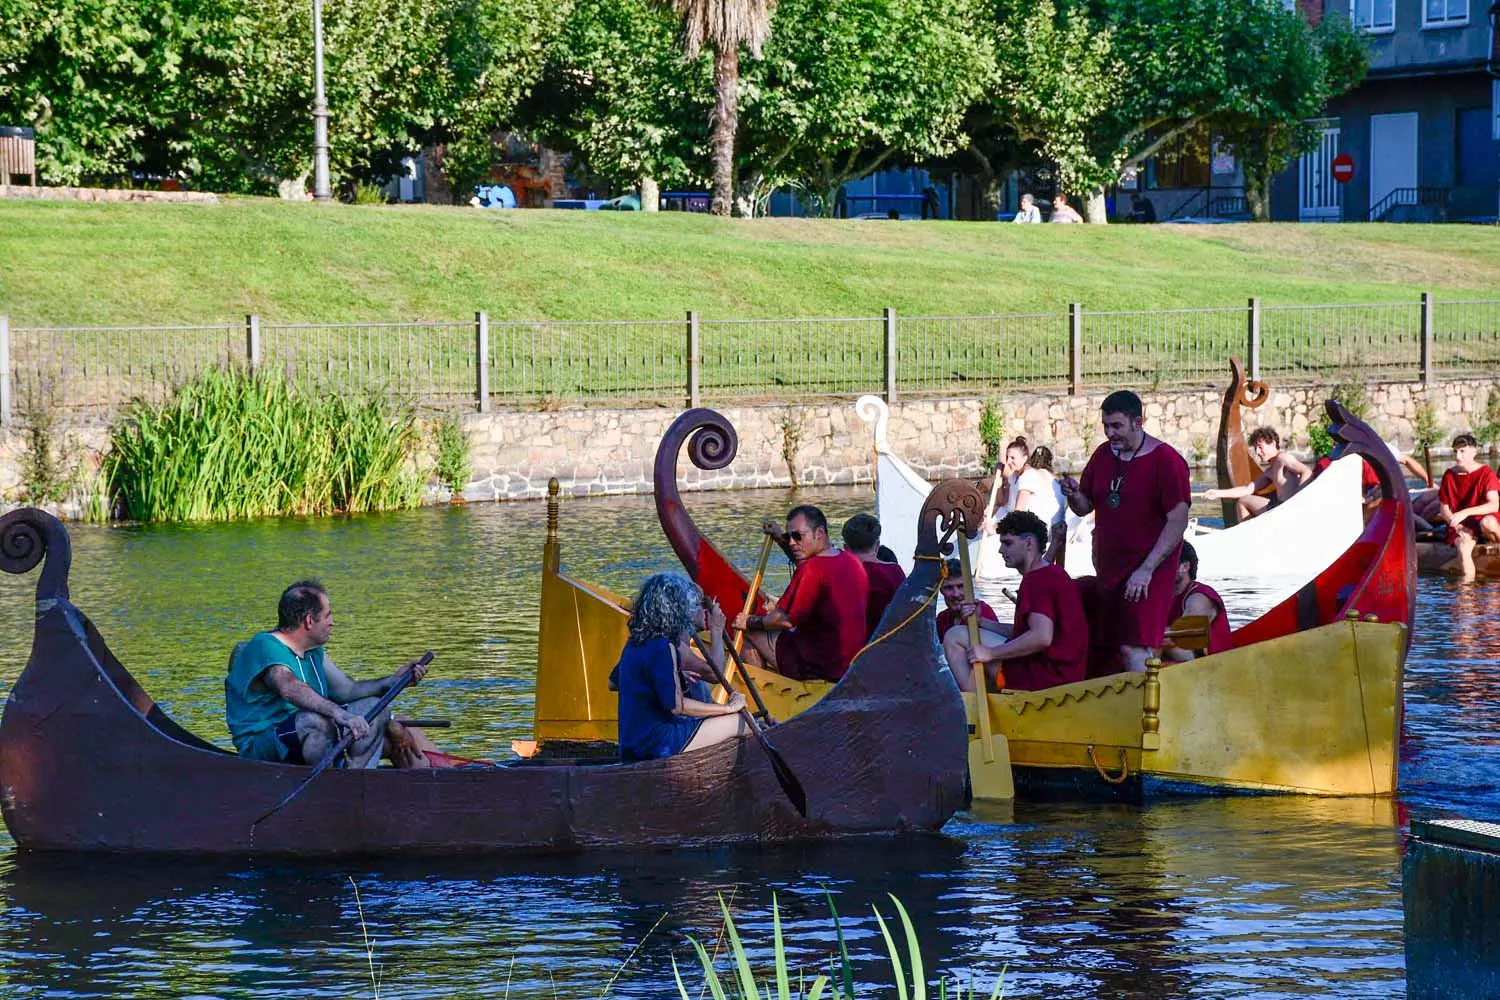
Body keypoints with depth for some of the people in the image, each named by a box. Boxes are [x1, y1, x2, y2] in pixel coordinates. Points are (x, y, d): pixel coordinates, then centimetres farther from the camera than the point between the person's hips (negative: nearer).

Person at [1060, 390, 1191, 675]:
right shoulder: (1103, 455, 11)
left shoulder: (1165, 460, -10)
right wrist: (1074, 494, -5)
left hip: (1146, 575, -7)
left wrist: (1146, 569, -19)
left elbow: (1178, 521, -14)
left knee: (1134, 649, -18)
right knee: (1100, 652, 5)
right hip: (1108, 571, 7)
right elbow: (1085, 508, 20)